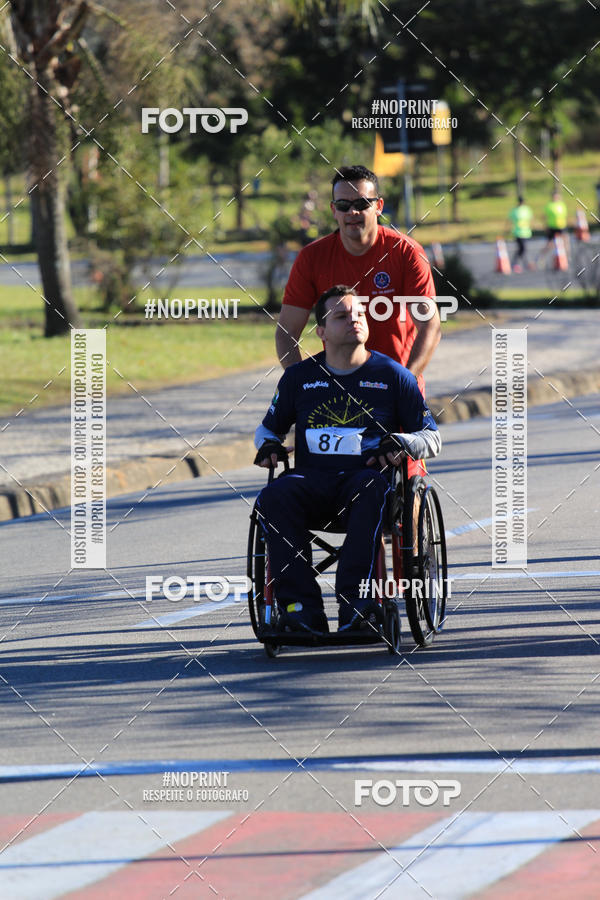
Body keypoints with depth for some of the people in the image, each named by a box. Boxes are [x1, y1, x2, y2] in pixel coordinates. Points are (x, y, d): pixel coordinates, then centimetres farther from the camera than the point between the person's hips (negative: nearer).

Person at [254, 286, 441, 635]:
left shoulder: (393, 376, 9)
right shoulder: (299, 377, 14)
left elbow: (432, 437, 13)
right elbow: (269, 427, 28)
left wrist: (402, 444, -9)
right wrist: (268, 445, 4)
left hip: (366, 476, -2)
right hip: (312, 480, 2)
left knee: (371, 488, -39)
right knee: (273, 498, -31)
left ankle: (354, 601, -42)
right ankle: (302, 609, -35)